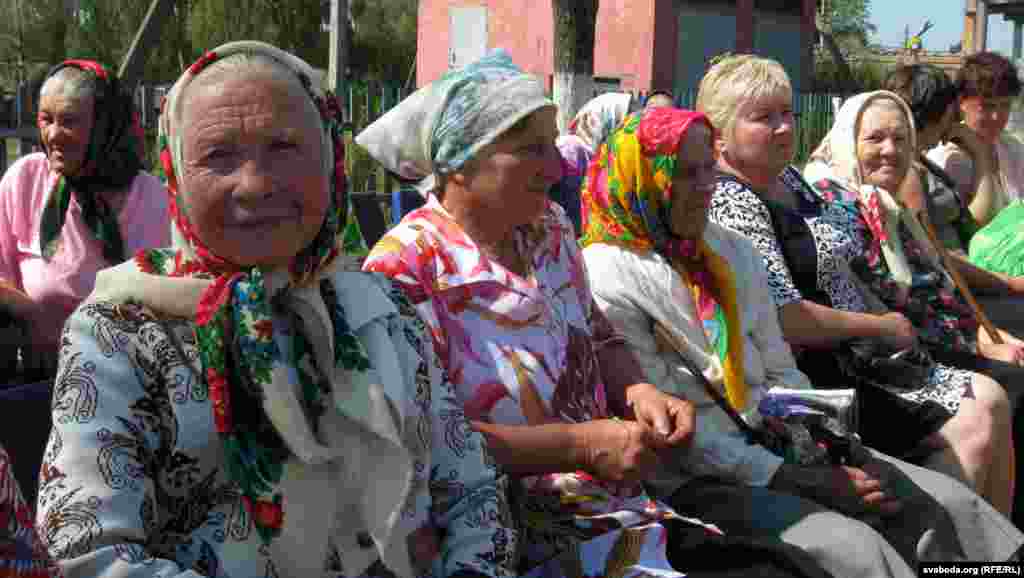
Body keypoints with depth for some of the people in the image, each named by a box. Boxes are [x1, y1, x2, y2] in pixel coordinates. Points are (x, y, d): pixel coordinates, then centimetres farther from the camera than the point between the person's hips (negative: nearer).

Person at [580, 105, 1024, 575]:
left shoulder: (733, 251, 14)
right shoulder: (607, 277, -9)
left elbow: (781, 373, 15)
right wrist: (793, 479, -16)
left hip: (780, 446, 7)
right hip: (696, 477, -7)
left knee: (945, 507, -9)